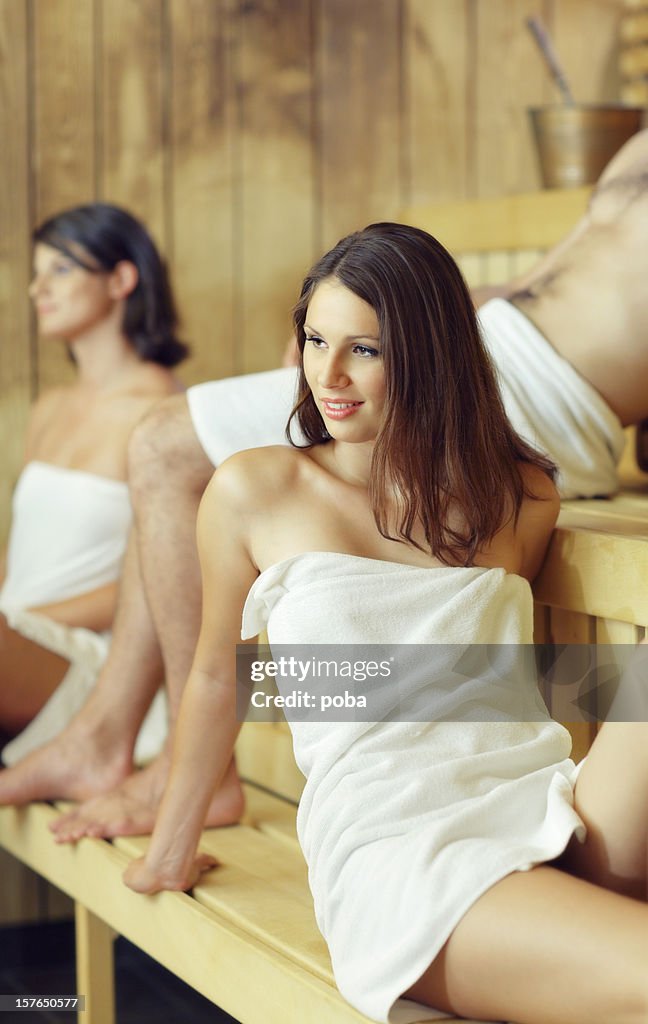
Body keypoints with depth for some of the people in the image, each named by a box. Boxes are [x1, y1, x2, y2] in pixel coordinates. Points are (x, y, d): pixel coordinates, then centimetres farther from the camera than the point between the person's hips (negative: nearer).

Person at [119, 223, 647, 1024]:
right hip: (390, 845, -4)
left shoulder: (520, 497, 15)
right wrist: (171, 849, 27)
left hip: (549, 810, 5)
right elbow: (218, 676, 19)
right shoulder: (254, 492, 8)